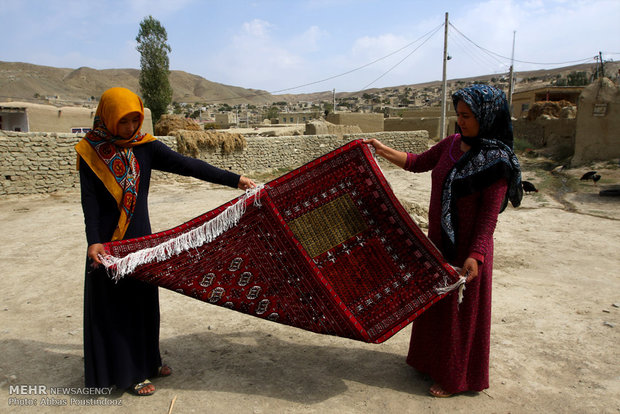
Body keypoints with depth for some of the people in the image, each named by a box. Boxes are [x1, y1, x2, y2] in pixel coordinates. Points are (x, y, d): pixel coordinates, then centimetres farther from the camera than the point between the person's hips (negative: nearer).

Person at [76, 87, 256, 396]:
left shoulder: (145, 146, -2)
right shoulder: (91, 151, -8)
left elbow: (187, 165, -9)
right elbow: (89, 200, -13)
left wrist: (235, 180, -16)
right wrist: (93, 241, -25)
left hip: (141, 237, 4)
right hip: (108, 241, -4)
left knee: (143, 298, 14)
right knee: (115, 305, 4)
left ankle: (145, 361, 32)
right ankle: (126, 371, 18)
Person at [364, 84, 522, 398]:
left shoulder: (496, 161, -18)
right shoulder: (451, 144, 2)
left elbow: (489, 215, -20)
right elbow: (417, 163, 14)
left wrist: (475, 256, -25)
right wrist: (383, 150, 8)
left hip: (467, 248, -7)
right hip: (439, 241, 8)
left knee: (460, 311, 7)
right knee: (434, 303, 20)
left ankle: (456, 378, 28)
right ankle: (433, 360, 43)